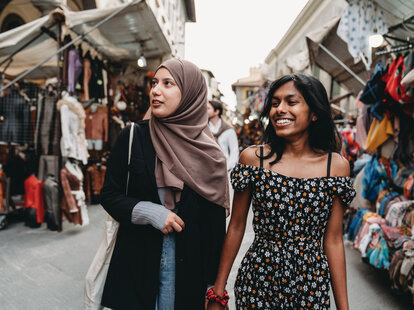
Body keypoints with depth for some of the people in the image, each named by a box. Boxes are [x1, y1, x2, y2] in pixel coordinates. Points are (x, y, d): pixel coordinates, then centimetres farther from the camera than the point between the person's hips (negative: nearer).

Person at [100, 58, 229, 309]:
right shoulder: (133, 137, -3)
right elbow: (110, 195, 1)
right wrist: (150, 212, -17)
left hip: (188, 266, 0)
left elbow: (216, 224, 0)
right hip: (135, 262, 0)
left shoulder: (208, 153, -3)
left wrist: (213, 284, 1)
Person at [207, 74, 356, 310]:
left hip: (311, 285, 1)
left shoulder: (337, 165, -5)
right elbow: (236, 226, -2)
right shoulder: (253, 157, -7)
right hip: (257, 281, 0)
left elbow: (333, 240, -2)